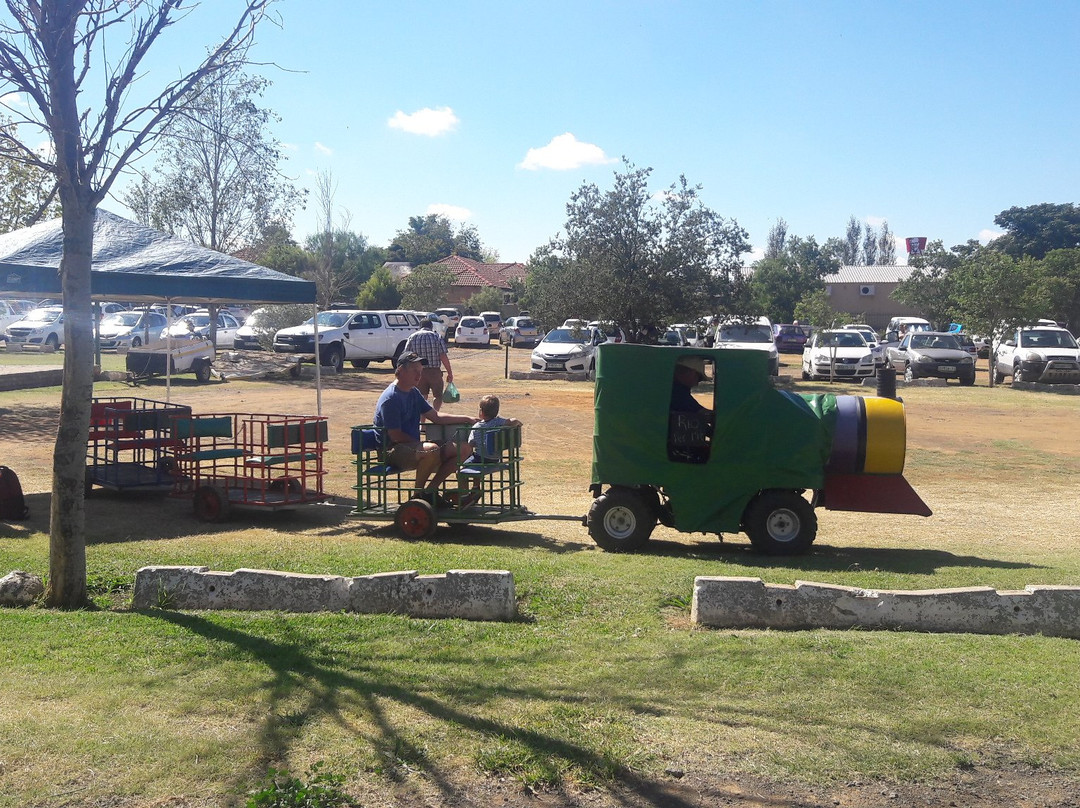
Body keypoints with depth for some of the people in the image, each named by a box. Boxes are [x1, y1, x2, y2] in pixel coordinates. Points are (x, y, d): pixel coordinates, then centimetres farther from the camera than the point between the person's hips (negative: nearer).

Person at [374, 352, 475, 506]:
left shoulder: (414, 393, 14)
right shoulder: (390, 398, -15)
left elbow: (436, 416, 18)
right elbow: (395, 435, -19)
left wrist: (466, 419, 11)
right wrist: (422, 444, -12)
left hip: (412, 447, 10)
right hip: (393, 452, -10)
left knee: (458, 449, -1)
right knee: (432, 449, -37)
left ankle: (430, 491, 2)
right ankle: (418, 495, -17)